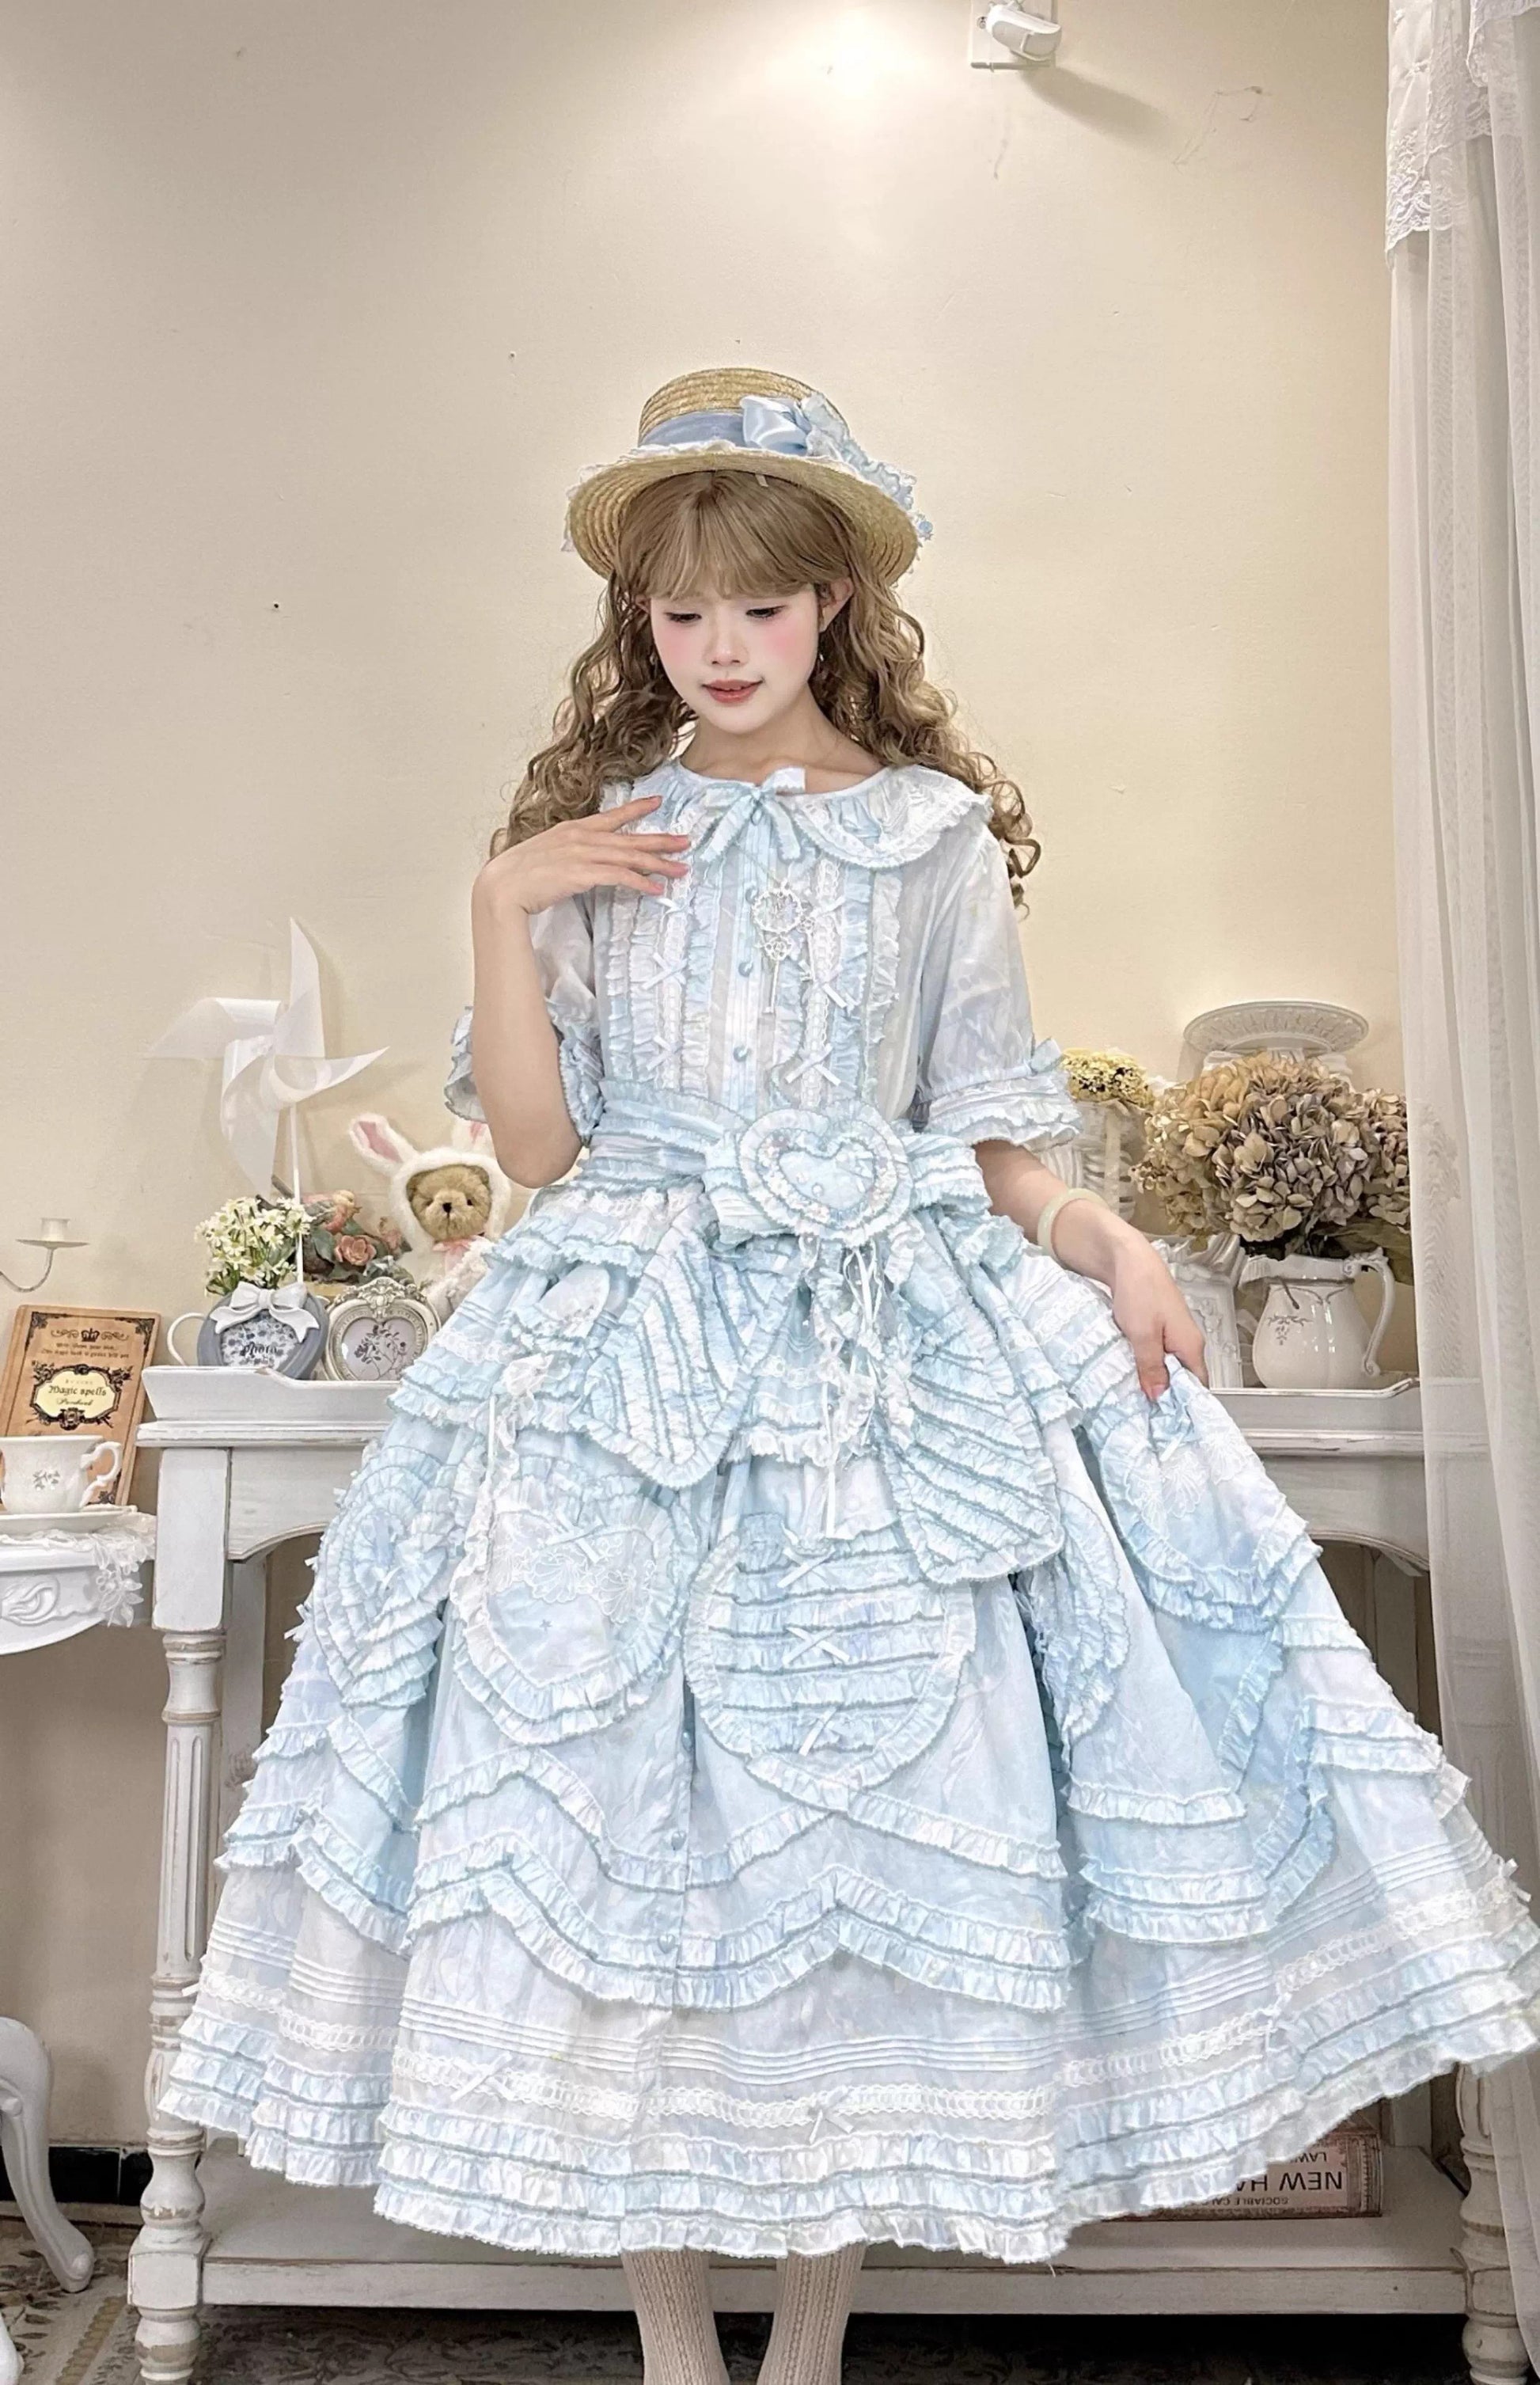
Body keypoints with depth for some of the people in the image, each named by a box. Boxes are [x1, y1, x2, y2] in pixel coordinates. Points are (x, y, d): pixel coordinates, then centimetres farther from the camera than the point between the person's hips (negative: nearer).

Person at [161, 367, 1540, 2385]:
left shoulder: (934, 832, 7)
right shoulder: (594, 831, 11)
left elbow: (991, 1140, 7)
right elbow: (538, 1144, 4)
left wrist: (1109, 1248, -11)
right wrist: (502, 910, -4)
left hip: (890, 1353, -1)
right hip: (631, 1359, 1)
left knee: (864, 1805, -1)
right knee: (620, 1804, 0)